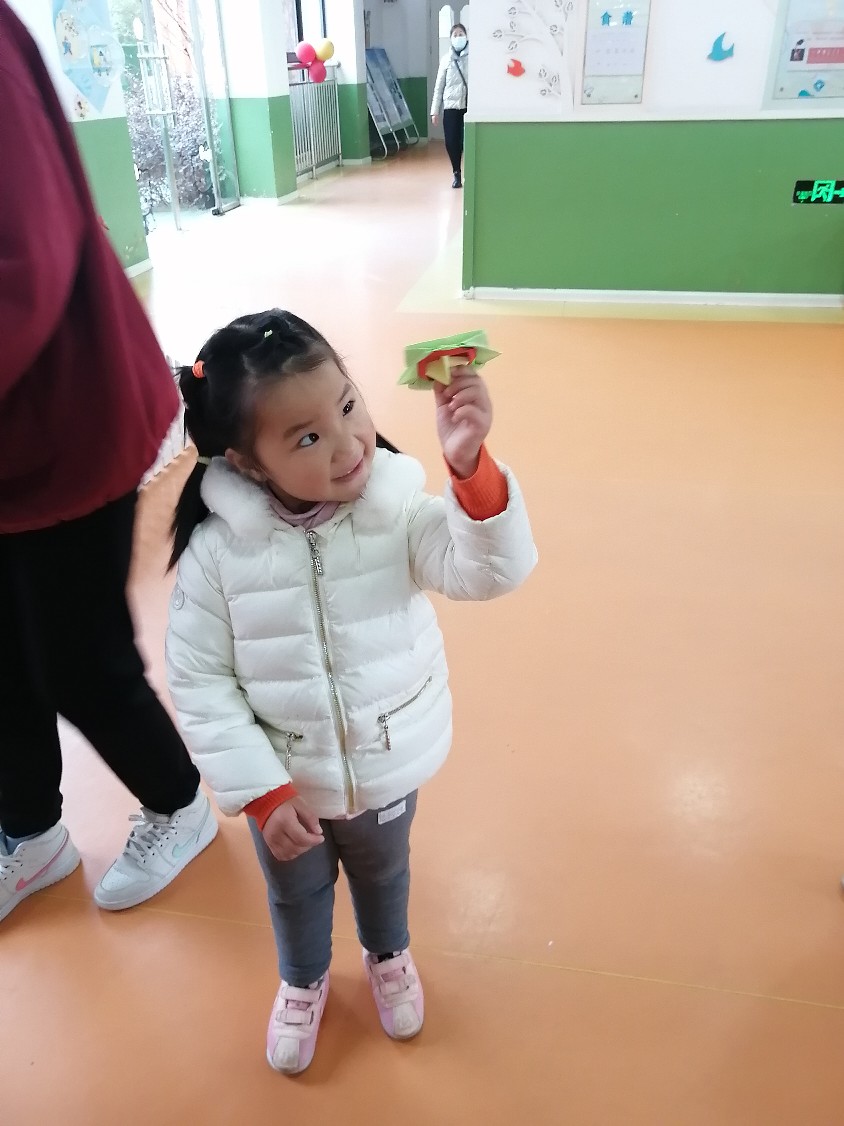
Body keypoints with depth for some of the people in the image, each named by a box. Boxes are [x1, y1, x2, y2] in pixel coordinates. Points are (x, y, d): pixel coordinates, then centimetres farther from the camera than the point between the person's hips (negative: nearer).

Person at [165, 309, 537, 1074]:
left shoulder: (398, 509, -23)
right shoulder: (217, 548, -23)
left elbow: (492, 571, -35)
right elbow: (199, 682, -16)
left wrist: (471, 467, -51)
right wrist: (261, 793, -17)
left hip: (388, 768, 1)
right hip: (285, 782, 0)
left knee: (383, 874, 31)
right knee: (296, 895, 29)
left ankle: (389, 957, 65)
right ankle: (304, 981, 63)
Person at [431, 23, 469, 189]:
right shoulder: (446, 59, 9)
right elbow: (439, 86, 10)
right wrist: (435, 110, 5)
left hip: (470, 106, -2)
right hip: (451, 106, 2)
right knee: (451, 142, -2)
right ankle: (457, 174, 17)